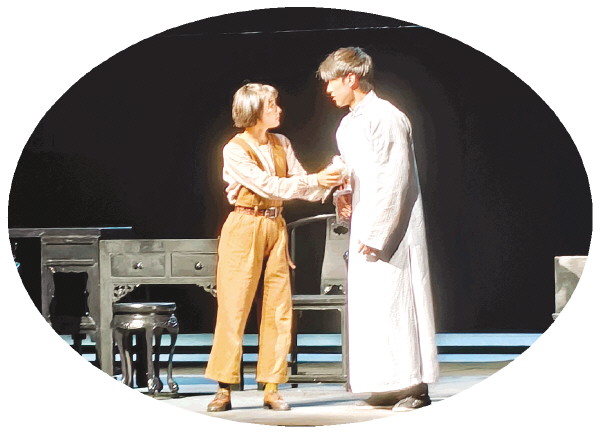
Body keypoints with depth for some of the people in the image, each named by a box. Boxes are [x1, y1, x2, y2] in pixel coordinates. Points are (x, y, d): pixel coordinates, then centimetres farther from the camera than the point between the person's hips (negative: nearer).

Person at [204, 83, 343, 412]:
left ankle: (272, 388, 7)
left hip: (275, 228, 6)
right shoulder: (235, 150, -9)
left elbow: (301, 185, 7)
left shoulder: (281, 145, 11)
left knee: (279, 309, 2)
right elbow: (269, 186, -17)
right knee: (233, 307, -5)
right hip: (244, 229, -6)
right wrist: (315, 180, -23)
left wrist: (327, 182, -13)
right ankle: (224, 390, 0)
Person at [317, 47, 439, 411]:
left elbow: (395, 180, -19)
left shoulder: (386, 118, -14)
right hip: (365, 231, 9)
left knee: (394, 305, -7)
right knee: (368, 307, 8)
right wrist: (344, 193, 5)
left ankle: (415, 386, -1)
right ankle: (387, 388, 13)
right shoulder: (349, 125, 15)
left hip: (389, 231, -9)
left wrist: (374, 234, -20)